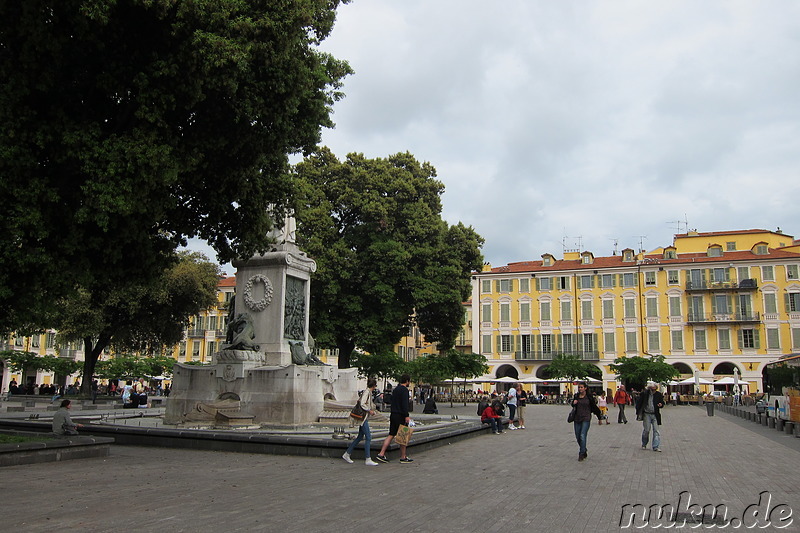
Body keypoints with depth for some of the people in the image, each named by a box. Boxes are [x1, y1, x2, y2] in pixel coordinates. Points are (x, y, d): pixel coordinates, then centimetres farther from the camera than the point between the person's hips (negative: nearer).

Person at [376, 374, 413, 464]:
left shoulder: (395, 389, 16)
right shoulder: (404, 390, -12)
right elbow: (405, 404, -21)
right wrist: (406, 416, -23)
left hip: (393, 415, 8)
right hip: (400, 416, -8)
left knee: (391, 435, 8)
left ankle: (381, 454, 1)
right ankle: (403, 458, 6)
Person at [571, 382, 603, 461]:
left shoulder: (589, 396, -6)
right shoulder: (576, 396, 5)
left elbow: (594, 406, 3)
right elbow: (573, 405, 19)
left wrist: (599, 415, 9)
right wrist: (574, 403, -3)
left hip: (586, 419, -5)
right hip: (577, 418, 5)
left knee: (582, 436, -13)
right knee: (578, 437, 9)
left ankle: (581, 454, -5)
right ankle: (584, 452, 29)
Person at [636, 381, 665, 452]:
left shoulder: (659, 395, 2)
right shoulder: (644, 393, -4)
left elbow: (662, 402, 14)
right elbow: (639, 403, 2)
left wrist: (661, 405, -11)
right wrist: (638, 413, -1)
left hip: (655, 415, 2)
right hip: (646, 414, -1)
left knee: (656, 430, -2)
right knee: (646, 430, 3)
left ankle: (656, 447, 0)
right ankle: (644, 445, 21)